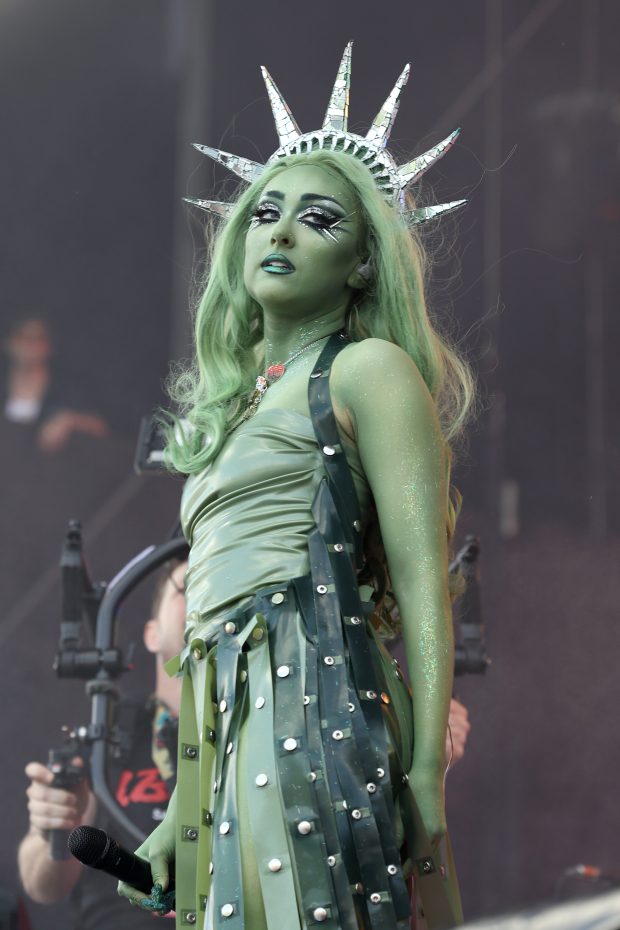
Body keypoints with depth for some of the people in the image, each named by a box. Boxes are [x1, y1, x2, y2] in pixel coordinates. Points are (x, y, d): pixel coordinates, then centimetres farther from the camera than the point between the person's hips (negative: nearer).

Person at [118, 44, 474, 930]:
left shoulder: (366, 370, 2)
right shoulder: (231, 402, 24)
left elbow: (423, 583, -8)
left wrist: (427, 774, -18)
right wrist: (181, 810, 18)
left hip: (318, 707, -7)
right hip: (234, 734, 7)